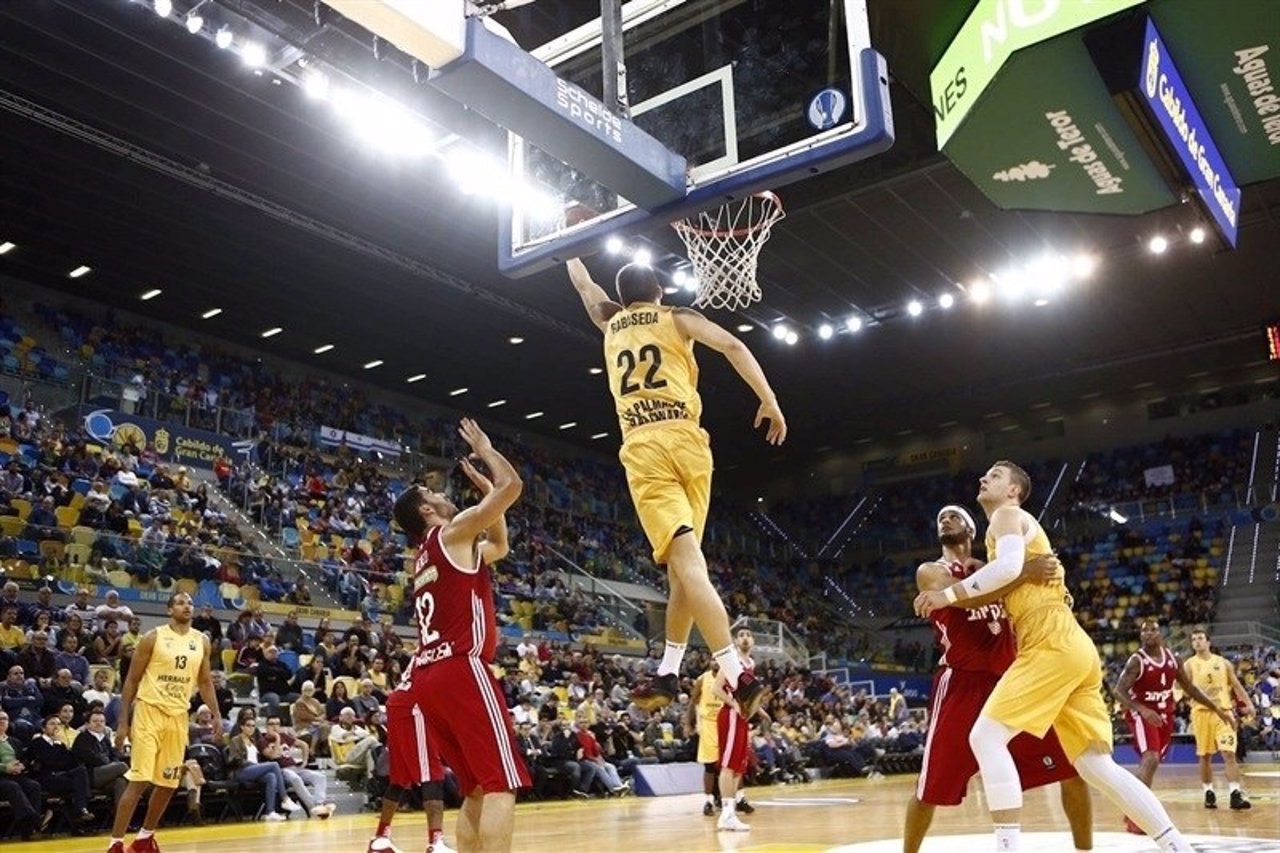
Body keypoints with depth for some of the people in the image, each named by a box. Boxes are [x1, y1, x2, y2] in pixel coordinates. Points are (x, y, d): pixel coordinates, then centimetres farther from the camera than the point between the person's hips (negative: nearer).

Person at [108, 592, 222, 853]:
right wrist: (123, 721, -8)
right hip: (150, 711, -5)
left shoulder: (201, 641, 7)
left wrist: (216, 715, 3)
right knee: (139, 780, -11)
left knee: (169, 783, 10)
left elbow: (205, 682, 13)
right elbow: (132, 680, -4)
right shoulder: (153, 637, -6)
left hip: (178, 716, 5)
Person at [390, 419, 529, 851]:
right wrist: (485, 450, 12)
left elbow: (500, 545, 37)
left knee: (477, 788, 15)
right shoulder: (453, 532, 0)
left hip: (428, 676, 9)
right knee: (501, 784, -12)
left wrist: (485, 489, 32)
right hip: (461, 668, -9)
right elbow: (512, 486, -6)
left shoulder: (425, 555, 26)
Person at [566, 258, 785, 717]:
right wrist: (770, 403, 1)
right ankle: (668, 674, 14)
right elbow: (732, 346, 0)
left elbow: (581, 281, 44)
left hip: (642, 450, -1)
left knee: (686, 560, -14)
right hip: (686, 441, 1)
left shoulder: (611, 323, 24)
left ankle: (737, 676, -25)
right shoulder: (677, 318, 17)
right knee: (685, 563, 13)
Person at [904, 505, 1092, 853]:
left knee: (1071, 767, 1)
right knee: (931, 786, -1)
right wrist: (1024, 572, -28)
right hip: (963, 685, -4)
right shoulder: (930, 571, 2)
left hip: (1011, 680, 5)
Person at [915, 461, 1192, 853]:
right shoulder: (1019, 527, 31)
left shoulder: (1007, 515, 3)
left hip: (1054, 645, -10)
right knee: (1097, 766, 10)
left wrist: (949, 594, -14)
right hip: (1072, 648, 10)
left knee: (986, 738, -13)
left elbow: (1009, 567, -18)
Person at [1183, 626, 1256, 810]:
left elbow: (1236, 685, 12)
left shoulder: (1223, 662, 10)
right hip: (1201, 712, -1)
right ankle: (1209, 793, 17)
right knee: (1205, 756, 6)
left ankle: (1235, 794, -12)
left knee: (1229, 753, -11)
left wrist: (1248, 703, 0)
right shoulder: (1189, 665, 4)